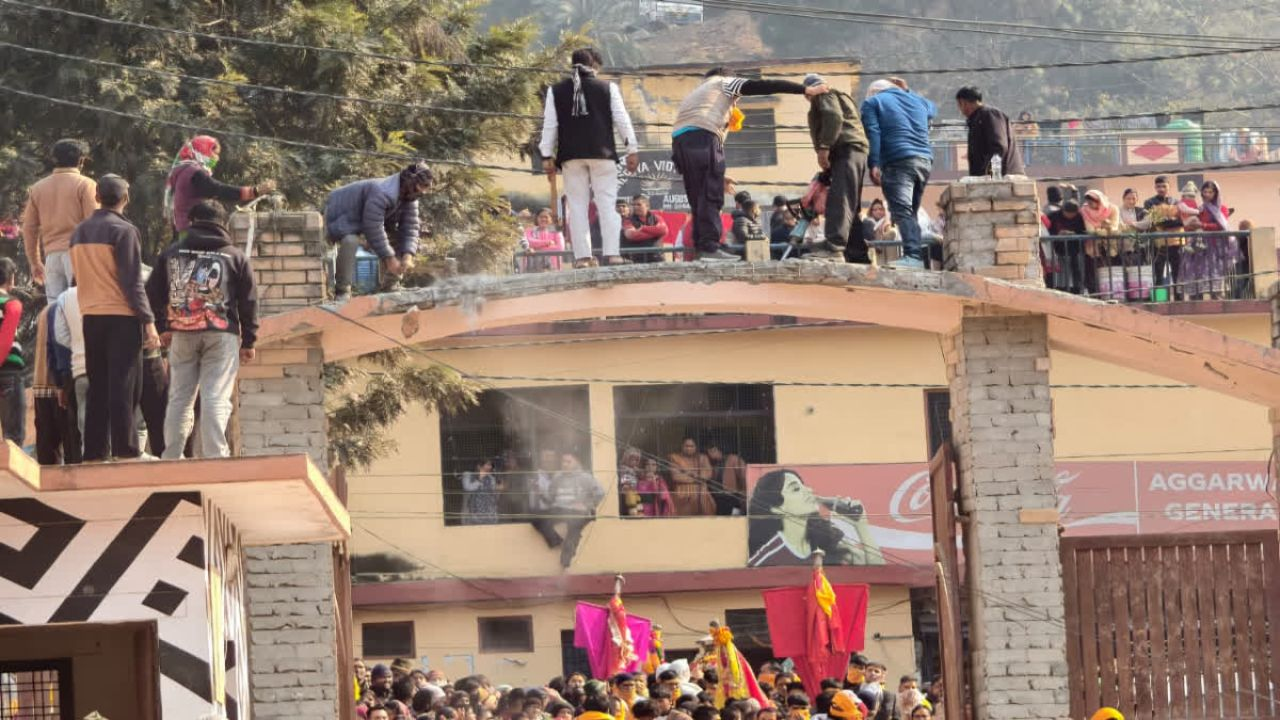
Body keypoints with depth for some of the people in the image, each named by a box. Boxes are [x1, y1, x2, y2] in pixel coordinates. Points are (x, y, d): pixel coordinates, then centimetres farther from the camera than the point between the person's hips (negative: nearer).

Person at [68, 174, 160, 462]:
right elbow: (132, 282, -13)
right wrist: (149, 321, -12)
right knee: (124, 388, -5)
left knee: (97, 388, 10)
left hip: (90, 317, 6)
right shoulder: (123, 231, -9)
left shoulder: (79, 233, 11)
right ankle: (126, 451, -8)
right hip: (121, 318, -6)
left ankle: (94, 453, 9)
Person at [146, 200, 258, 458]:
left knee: (179, 398, 9)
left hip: (181, 333, 2)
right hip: (222, 335, -2)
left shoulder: (171, 253, 9)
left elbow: (153, 292, 10)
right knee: (216, 398, -6)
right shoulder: (236, 256, 4)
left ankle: (172, 457, 9)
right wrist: (249, 341, 8)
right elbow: (249, 301, 3)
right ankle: (214, 457, -13)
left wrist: (162, 327, 19)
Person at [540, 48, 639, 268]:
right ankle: (611, 253, -11)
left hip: (571, 155, 1)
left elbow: (549, 124, 5)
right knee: (607, 203, 0)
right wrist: (632, 150, 7)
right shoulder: (607, 88, 3)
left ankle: (582, 256, -4)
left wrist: (547, 155, 7)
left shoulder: (556, 91, 8)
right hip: (602, 152, -1)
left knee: (577, 205, 2)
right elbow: (622, 120, 2)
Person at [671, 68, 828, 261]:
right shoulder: (724, 83, 22)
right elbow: (764, 86, 9)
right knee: (711, 196, -11)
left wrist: (717, 177, 32)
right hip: (703, 135, -7)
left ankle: (701, 248, 6)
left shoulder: (695, 93, 40)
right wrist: (805, 90, 7)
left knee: (699, 199, 10)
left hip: (679, 138, 7)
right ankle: (710, 247, -19)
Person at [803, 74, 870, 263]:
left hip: (845, 150, -10)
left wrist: (823, 147, -19)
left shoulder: (825, 95, 5)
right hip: (857, 152, 10)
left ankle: (833, 247, -36)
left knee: (839, 201, -23)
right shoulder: (841, 97, 35)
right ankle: (859, 253, 11)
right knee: (850, 206, 12)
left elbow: (833, 117, -14)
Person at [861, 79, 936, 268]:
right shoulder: (917, 100, 25)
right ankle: (916, 255, 3)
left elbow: (872, 134, -4)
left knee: (902, 211, -16)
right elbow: (933, 109, 48)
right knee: (911, 212, 12)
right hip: (925, 160, 6)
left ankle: (913, 255, -31)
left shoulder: (872, 103, 10)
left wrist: (874, 165, -9)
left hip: (898, 161, -6)